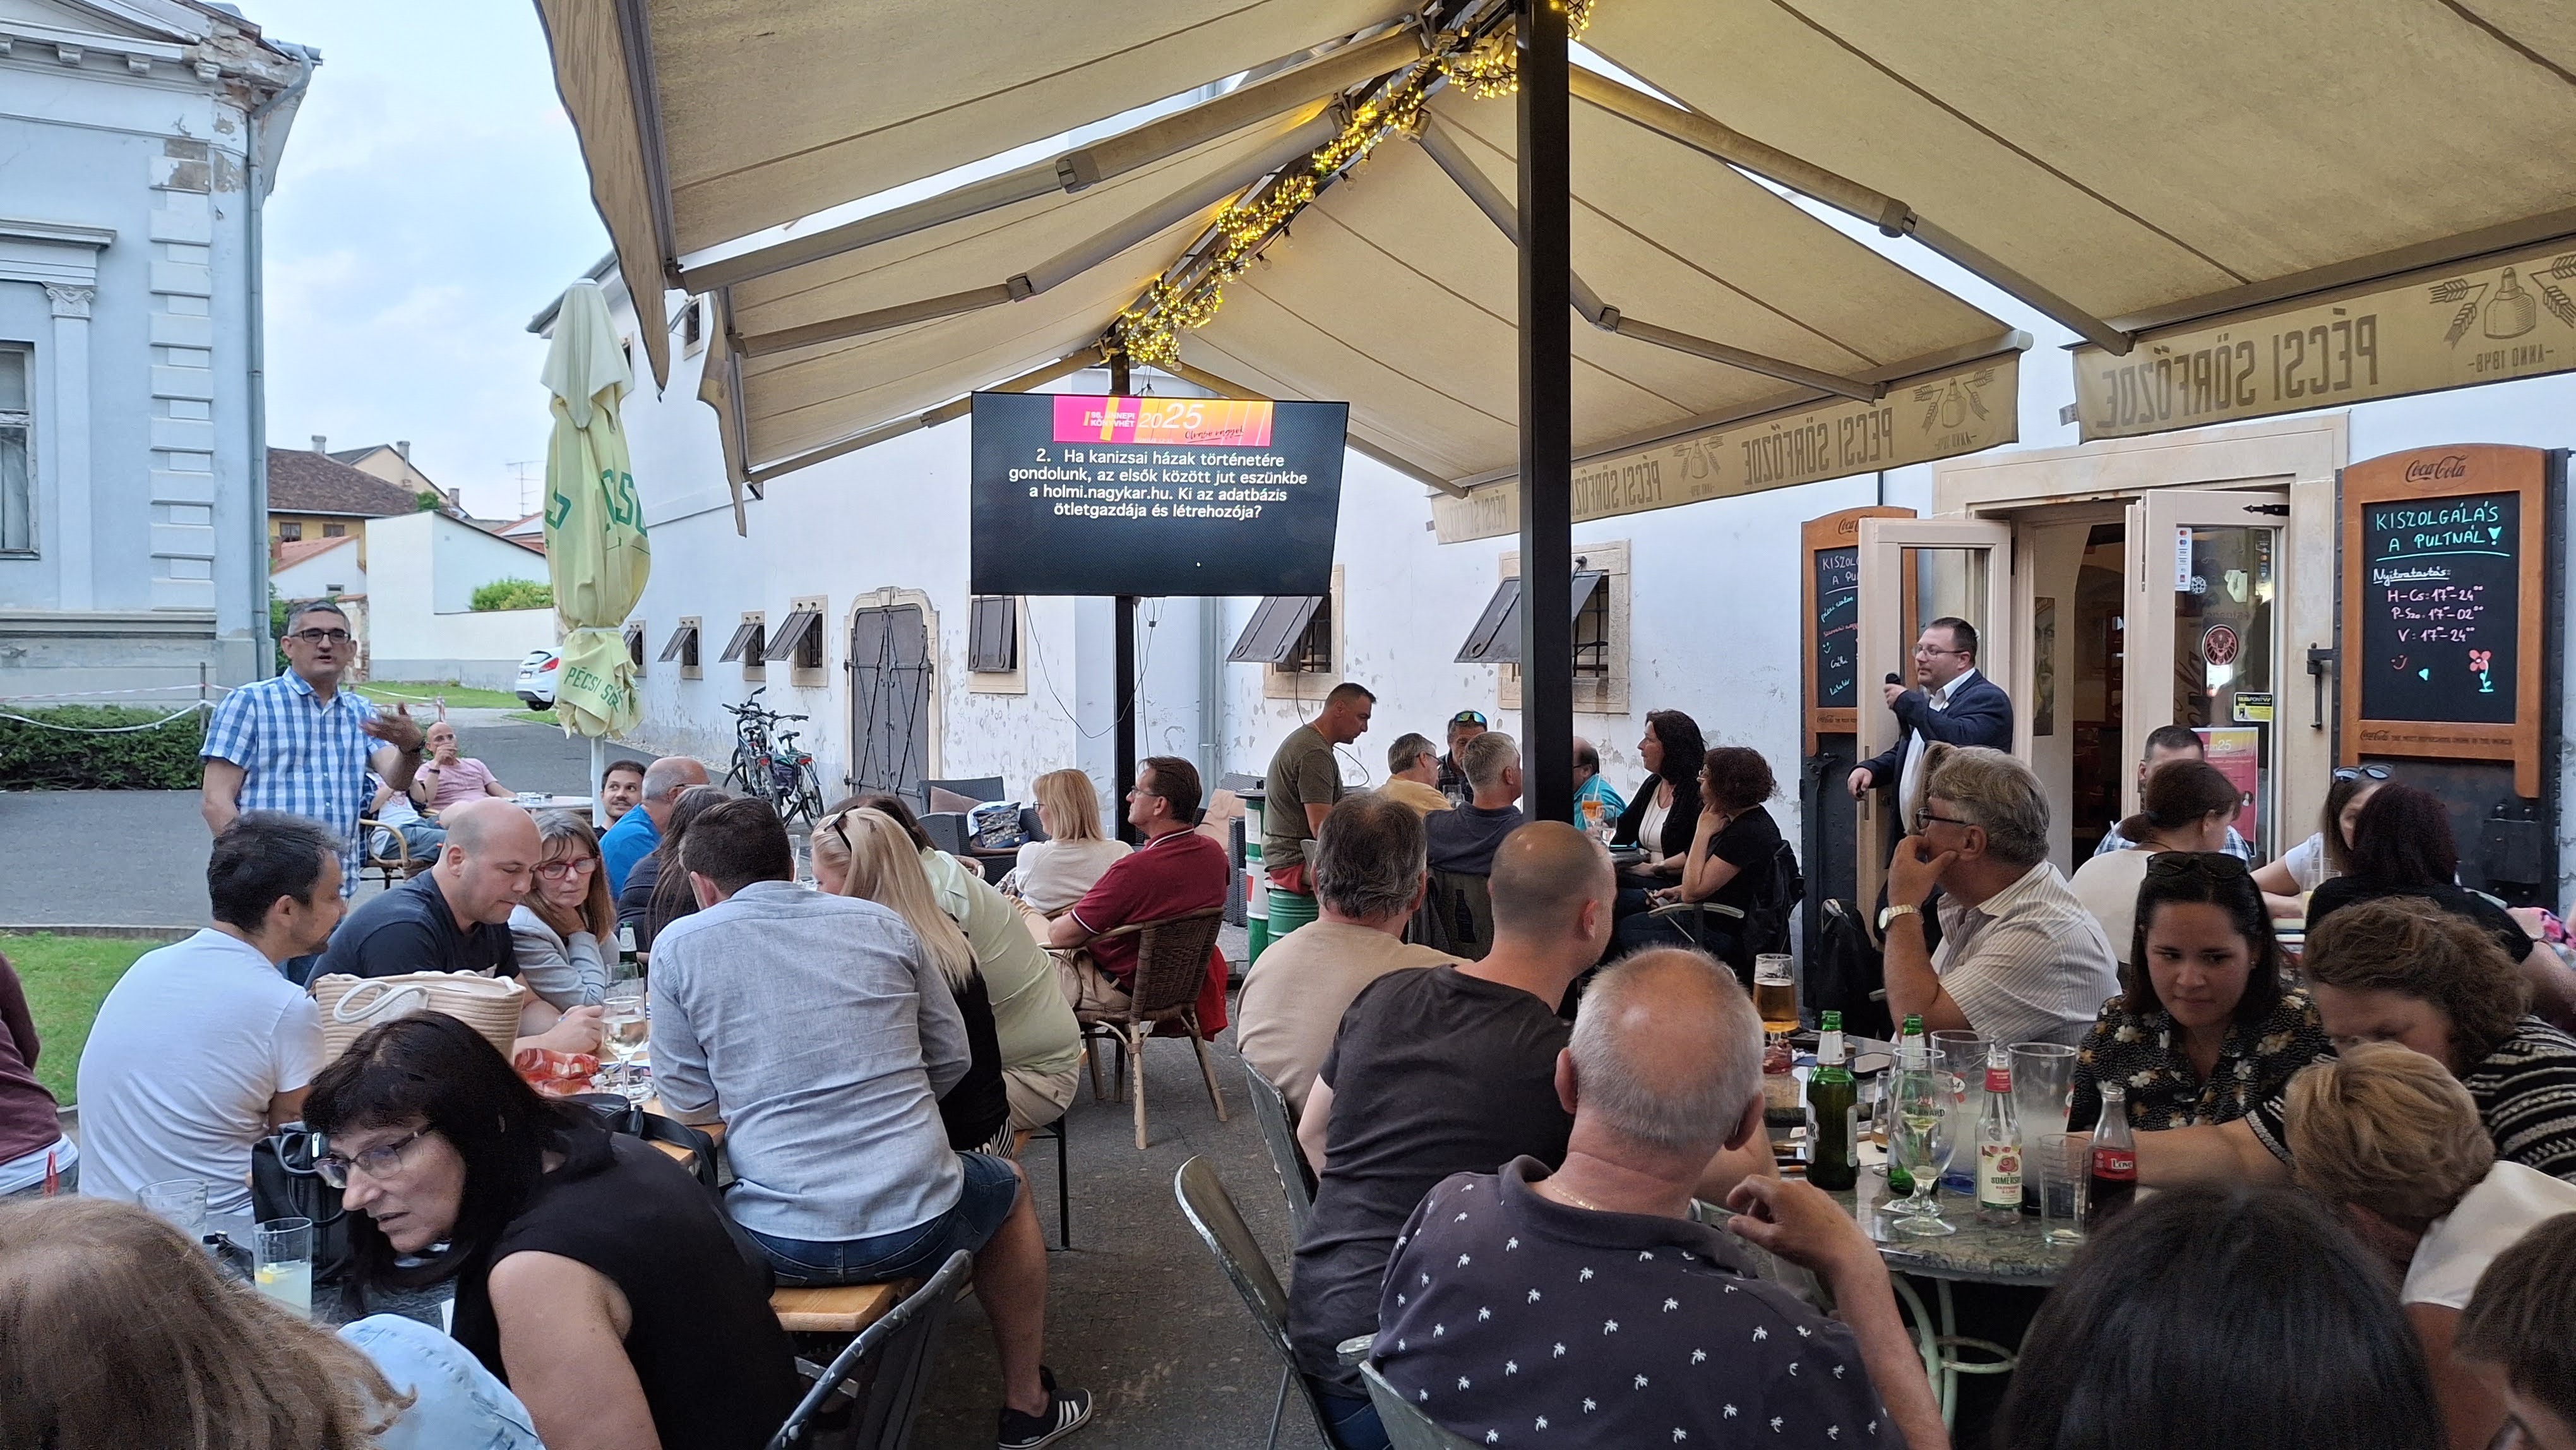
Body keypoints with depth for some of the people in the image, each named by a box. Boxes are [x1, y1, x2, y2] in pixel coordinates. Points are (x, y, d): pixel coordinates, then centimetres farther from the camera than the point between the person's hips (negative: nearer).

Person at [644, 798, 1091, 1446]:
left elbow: (692, 1105, 6)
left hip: (779, 1245, 0)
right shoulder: (882, 923, 4)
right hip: (917, 1227, 0)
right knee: (1010, 1186, 32)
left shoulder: (679, 946, 0)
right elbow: (951, 1060, 11)